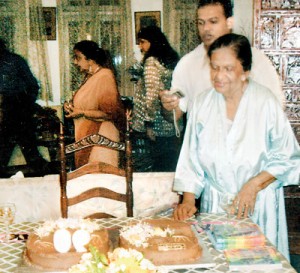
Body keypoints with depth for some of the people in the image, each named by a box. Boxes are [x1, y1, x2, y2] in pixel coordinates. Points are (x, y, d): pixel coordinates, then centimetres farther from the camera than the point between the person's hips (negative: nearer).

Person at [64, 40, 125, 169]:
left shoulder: (104, 76, -14)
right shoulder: (89, 76, 13)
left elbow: (110, 113, -18)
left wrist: (82, 113, -18)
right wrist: (73, 106, 6)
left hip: (100, 136, -8)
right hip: (87, 136, 9)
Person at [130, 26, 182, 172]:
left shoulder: (151, 62, -10)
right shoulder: (172, 61, 13)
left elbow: (152, 94, -18)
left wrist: (149, 123, -14)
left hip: (157, 129, -8)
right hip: (173, 129, 8)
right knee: (171, 170, 12)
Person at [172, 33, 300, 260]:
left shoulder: (265, 102, -11)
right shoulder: (203, 103, -1)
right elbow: (191, 159, 2)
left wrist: (254, 185, -16)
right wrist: (188, 200, -6)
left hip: (259, 204, -2)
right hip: (214, 204, 3)